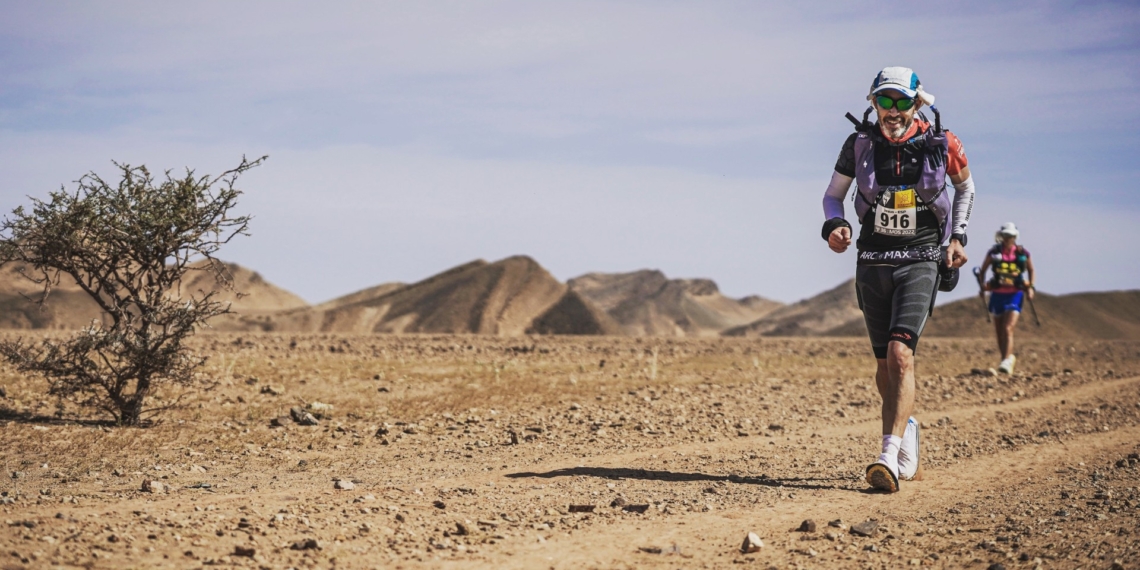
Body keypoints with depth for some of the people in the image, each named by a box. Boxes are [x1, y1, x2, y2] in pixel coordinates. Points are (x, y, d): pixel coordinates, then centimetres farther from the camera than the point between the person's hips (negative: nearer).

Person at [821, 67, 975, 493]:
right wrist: (833, 226, -14)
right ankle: (906, 428, 38)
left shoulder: (940, 144, -8)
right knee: (884, 365, 10)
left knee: (900, 354, -20)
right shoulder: (860, 143, -5)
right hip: (873, 261, 3)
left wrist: (958, 236, 4)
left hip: (921, 261, -3)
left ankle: (889, 458, -25)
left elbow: (965, 186, 12)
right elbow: (833, 194, 6)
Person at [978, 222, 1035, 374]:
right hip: (997, 294, 3)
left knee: (1008, 329, -17)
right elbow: (983, 270, 11)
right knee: (999, 331, 10)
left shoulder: (1023, 253, -3)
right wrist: (982, 287, -1)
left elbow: (1031, 270, 13)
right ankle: (1007, 358, 28)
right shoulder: (994, 252, -2)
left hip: (1015, 295, -3)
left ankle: (1007, 361, -19)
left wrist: (1031, 287, 1)